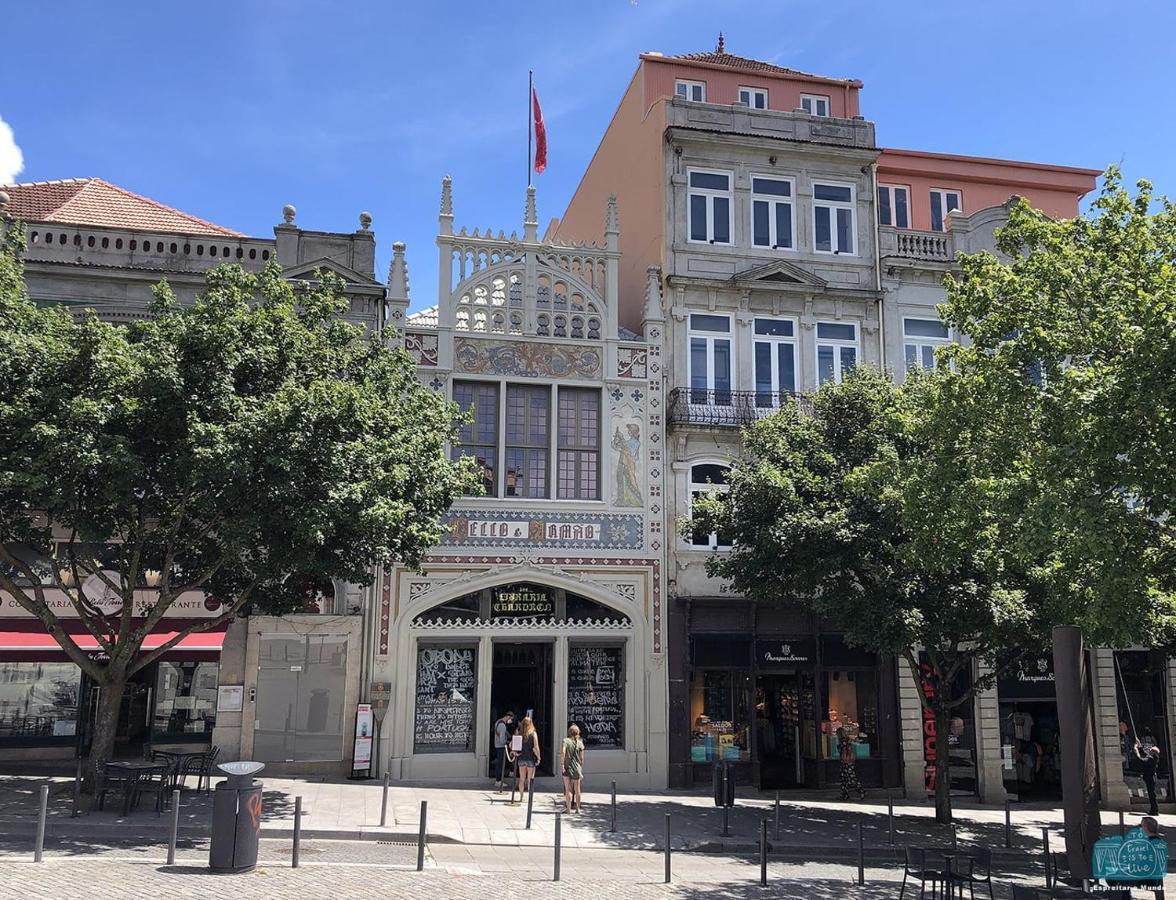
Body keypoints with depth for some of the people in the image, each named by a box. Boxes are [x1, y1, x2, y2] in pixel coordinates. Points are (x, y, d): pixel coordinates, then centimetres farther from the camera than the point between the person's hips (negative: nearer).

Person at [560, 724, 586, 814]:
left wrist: (561, 764, -17)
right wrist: (581, 768, 14)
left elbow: (562, 753, -19)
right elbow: (581, 758, 2)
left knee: (568, 789, 6)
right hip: (577, 768, 2)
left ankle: (568, 808, 3)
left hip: (567, 767, -2)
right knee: (577, 790, 11)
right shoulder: (580, 743, 1)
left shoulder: (565, 741, -5)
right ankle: (578, 808, 16)